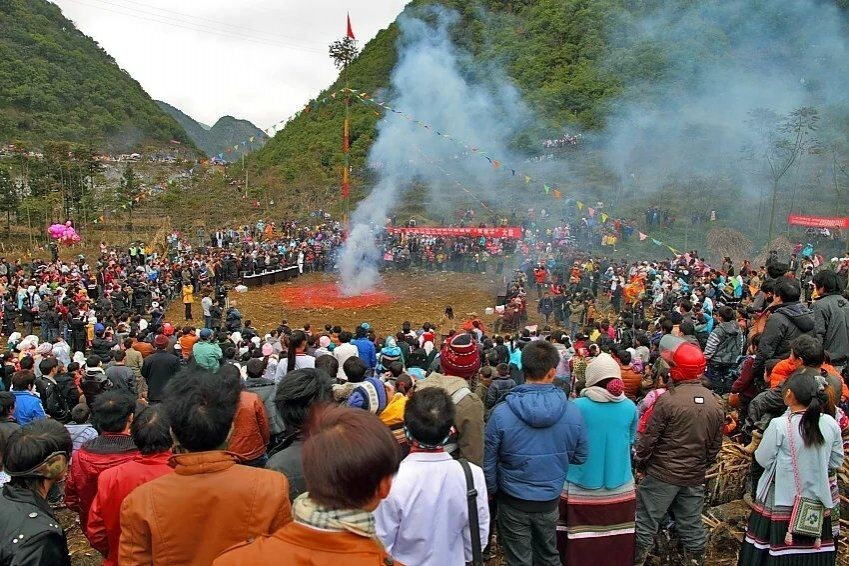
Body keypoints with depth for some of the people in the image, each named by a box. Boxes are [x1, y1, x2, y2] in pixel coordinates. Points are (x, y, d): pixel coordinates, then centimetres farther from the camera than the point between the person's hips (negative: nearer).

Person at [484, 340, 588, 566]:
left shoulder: (501, 413, -21)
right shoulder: (572, 413, -15)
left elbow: (488, 461, -12)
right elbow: (580, 457, -2)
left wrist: (492, 491, 6)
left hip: (513, 503, -2)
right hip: (550, 501, 2)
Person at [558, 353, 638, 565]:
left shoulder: (577, 406, -13)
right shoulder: (630, 407, -3)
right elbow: (630, 441, 10)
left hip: (581, 487, -3)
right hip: (620, 487, 3)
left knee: (581, 547, 8)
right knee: (617, 543, 15)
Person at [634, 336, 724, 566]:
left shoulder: (667, 400, -18)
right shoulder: (716, 403, 1)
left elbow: (649, 437, -13)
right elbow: (716, 444, 8)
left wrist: (640, 463, 2)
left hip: (663, 473, -5)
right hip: (695, 477, 6)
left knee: (646, 522, 4)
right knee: (691, 525, 16)